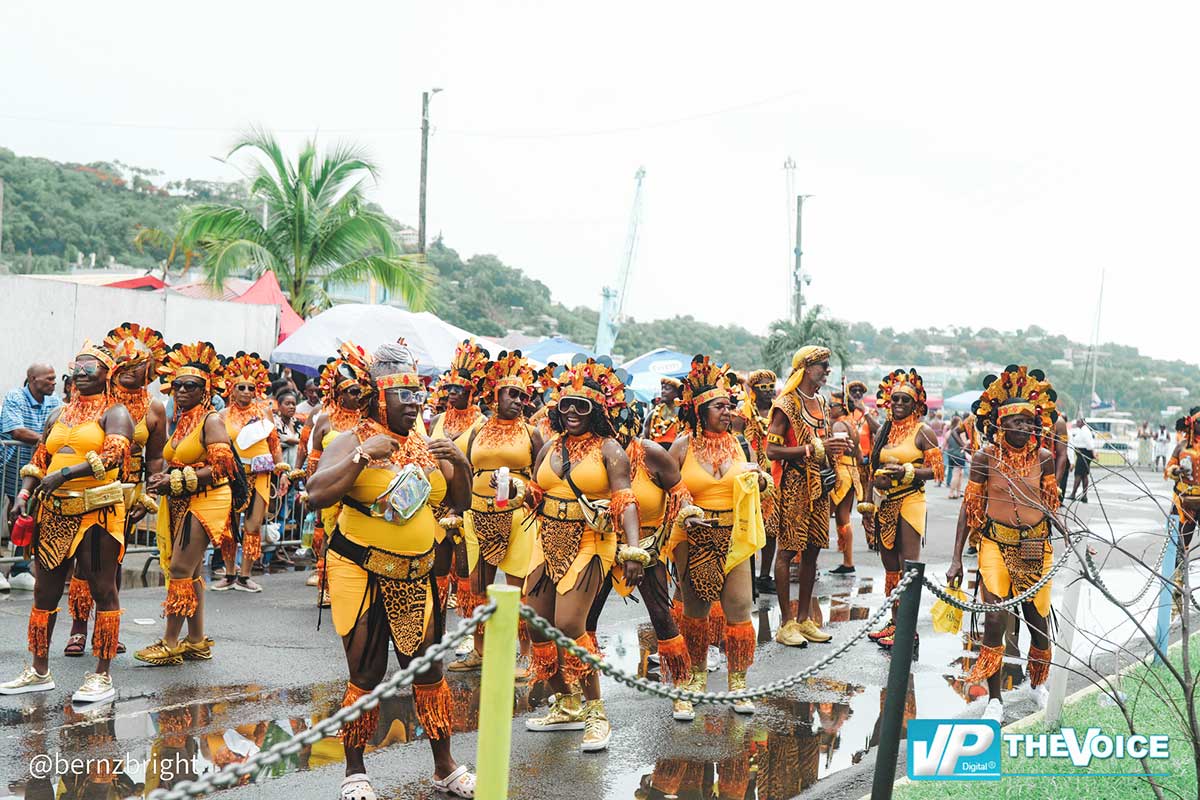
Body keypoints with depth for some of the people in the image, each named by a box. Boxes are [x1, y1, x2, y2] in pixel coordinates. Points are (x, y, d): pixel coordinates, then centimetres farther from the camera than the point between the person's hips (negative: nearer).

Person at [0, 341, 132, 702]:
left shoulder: (114, 412, -2)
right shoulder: (58, 415, 18)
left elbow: (114, 454, -19)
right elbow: (39, 461, 22)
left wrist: (66, 473, -27)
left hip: (98, 511, -6)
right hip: (55, 511, 7)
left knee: (102, 590, -1)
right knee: (45, 591, 9)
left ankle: (102, 676, 5)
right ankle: (40, 671, 21)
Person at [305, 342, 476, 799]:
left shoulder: (426, 445, 10)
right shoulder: (354, 440, -7)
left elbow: (460, 503, 16)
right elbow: (317, 495, -20)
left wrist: (460, 463, -2)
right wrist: (363, 456, -25)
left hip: (414, 575, 5)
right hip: (360, 573, -5)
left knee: (428, 670, 8)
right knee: (366, 676, 0)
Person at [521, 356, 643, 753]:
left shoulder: (608, 450, -5)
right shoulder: (550, 448, 13)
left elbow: (625, 500, -15)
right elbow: (535, 497, 20)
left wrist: (633, 550, -27)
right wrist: (523, 493, -4)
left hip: (590, 545, -7)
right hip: (548, 545, 7)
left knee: (569, 624, -18)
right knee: (538, 626, 6)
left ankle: (595, 713, -5)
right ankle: (567, 705, 24)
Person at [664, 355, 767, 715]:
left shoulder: (735, 444, 8)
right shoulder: (683, 446, -2)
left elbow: (748, 488, 18)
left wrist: (758, 480, -4)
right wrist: (682, 512, -18)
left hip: (733, 537, 2)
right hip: (694, 539, -2)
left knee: (739, 608, -5)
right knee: (695, 610, 8)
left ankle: (738, 683, 6)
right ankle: (697, 675, 26)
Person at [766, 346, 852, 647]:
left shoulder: (822, 403, 15)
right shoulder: (786, 404, -10)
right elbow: (771, 450, -17)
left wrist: (835, 448, 10)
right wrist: (814, 448, -21)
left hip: (818, 485, 8)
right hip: (793, 485, -8)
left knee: (812, 551, 9)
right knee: (786, 551, -4)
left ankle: (804, 619, 17)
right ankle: (786, 624, 0)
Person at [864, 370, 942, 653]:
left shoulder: (923, 432, -3)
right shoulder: (884, 431, 14)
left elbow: (938, 470, -7)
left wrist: (907, 472, -17)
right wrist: (878, 480, 3)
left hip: (910, 502, -7)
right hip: (886, 503, 7)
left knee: (908, 567, -8)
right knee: (890, 566, 10)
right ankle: (894, 622, 19)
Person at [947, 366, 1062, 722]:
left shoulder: (1044, 458, -2)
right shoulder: (986, 456, -7)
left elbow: (1052, 505, 9)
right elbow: (969, 506, -1)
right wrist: (956, 558, -2)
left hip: (1037, 545, 2)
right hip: (996, 543, -2)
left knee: (1038, 620, 6)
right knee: (995, 617, -14)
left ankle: (1038, 684, 34)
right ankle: (994, 699, 0)